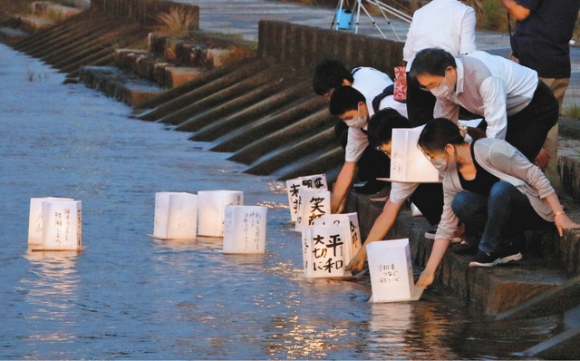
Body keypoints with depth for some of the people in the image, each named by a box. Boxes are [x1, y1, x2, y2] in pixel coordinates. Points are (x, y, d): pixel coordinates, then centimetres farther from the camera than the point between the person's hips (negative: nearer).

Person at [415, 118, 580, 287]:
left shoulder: (490, 151, -24)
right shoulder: (451, 178, -2)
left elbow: (535, 176, -19)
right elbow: (446, 227, 2)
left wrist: (559, 214, -22)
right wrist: (429, 270, -2)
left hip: (535, 209, -6)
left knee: (500, 189, -36)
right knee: (460, 202, -20)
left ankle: (490, 251, -18)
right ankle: (507, 246, -7)